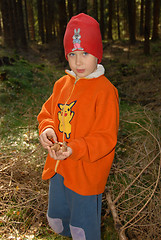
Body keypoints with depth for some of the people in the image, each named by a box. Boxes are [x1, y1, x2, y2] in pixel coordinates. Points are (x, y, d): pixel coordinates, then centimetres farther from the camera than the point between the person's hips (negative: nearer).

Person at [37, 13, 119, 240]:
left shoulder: (105, 90, -19)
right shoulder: (62, 84, 2)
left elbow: (106, 138, -19)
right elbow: (47, 112, 11)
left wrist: (74, 149, -32)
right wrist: (47, 129, -12)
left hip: (87, 172, -6)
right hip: (58, 168, 7)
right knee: (56, 219, 26)